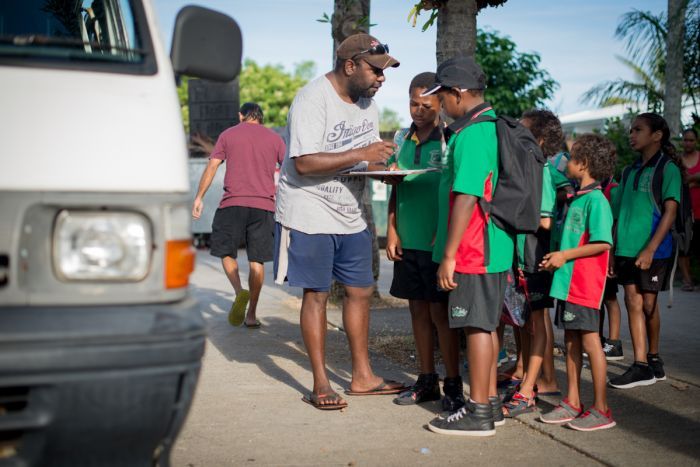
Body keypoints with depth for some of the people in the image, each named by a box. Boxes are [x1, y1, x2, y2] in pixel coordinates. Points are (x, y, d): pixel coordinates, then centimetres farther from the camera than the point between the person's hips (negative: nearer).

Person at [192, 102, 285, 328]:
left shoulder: (228, 135, 10)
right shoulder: (274, 138, 13)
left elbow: (212, 166, 2)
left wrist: (199, 197, 5)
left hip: (232, 203, -1)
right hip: (264, 206, 1)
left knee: (227, 252, 12)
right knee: (257, 260, 5)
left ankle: (239, 291, -13)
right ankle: (251, 314, 6)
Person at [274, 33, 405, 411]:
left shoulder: (367, 101, 7)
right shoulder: (312, 99, -19)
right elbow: (304, 164, -28)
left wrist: (383, 167, -9)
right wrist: (360, 155, -28)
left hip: (350, 215, 8)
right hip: (310, 214, -8)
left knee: (360, 291, 10)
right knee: (316, 295, -1)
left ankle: (362, 376, 23)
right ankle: (320, 384, 10)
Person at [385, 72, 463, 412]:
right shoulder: (402, 140, 10)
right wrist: (392, 230, 7)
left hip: (437, 242, -5)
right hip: (408, 242, 6)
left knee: (440, 312, -2)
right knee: (418, 310, 11)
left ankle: (453, 385, 9)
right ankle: (426, 381, 22)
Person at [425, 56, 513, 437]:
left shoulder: (471, 135, -17)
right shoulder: (496, 127, 13)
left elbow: (467, 197, -23)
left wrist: (449, 255, -20)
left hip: (474, 250, -10)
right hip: (494, 247, 10)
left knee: (477, 326, -3)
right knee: (486, 324, 15)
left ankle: (477, 413, 5)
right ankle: (490, 402, 25)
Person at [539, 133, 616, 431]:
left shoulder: (595, 199, -13)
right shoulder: (577, 198, 16)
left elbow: (602, 243, -20)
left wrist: (565, 255, -17)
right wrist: (557, 256, 11)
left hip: (585, 283, -9)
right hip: (568, 281, 9)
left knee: (589, 340, -4)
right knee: (571, 340, 13)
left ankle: (601, 409, 4)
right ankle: (572, 403, 22)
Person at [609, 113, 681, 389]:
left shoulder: (667, 169, -4)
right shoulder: (630, 171, 16)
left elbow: (670, 211, -12)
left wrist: (650, 249, -20)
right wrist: (613, 249, 12)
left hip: (654, 250, -5)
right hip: (627, 249, 6)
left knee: (648, 304, 3)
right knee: (633, 302, 0)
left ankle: (653, 360, 19)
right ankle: (642, 366, 2)